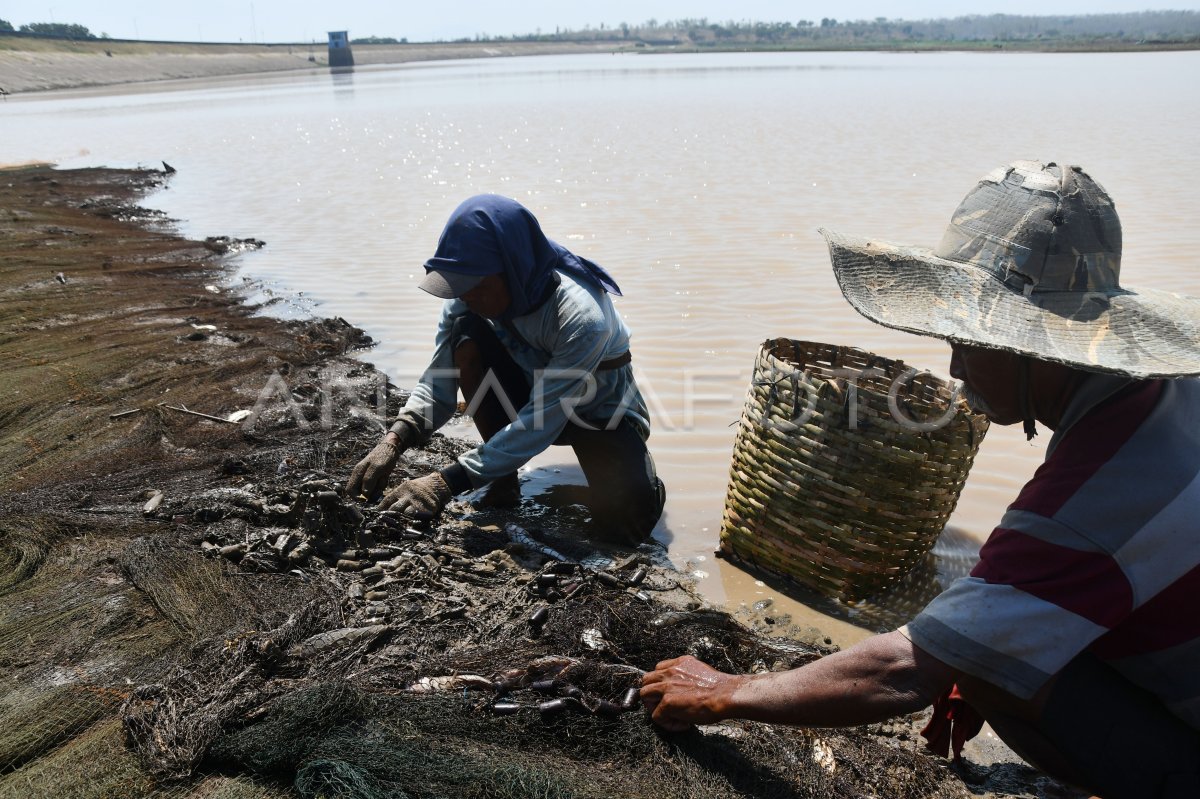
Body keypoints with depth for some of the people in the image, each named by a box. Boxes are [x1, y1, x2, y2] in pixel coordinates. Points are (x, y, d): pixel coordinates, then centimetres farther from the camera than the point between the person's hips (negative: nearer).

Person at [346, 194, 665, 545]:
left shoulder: (582, 316, -35)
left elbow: (540, 425, -35)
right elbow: (439, 382, -14)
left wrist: (445, 483, -38)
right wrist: (393, 441, -33)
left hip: (598, 411, -5)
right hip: (531, 394, 6)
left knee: (625, 523, -31)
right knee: (467, 336, -23)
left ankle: (643, 480, 7)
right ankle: (504, 480, -9)